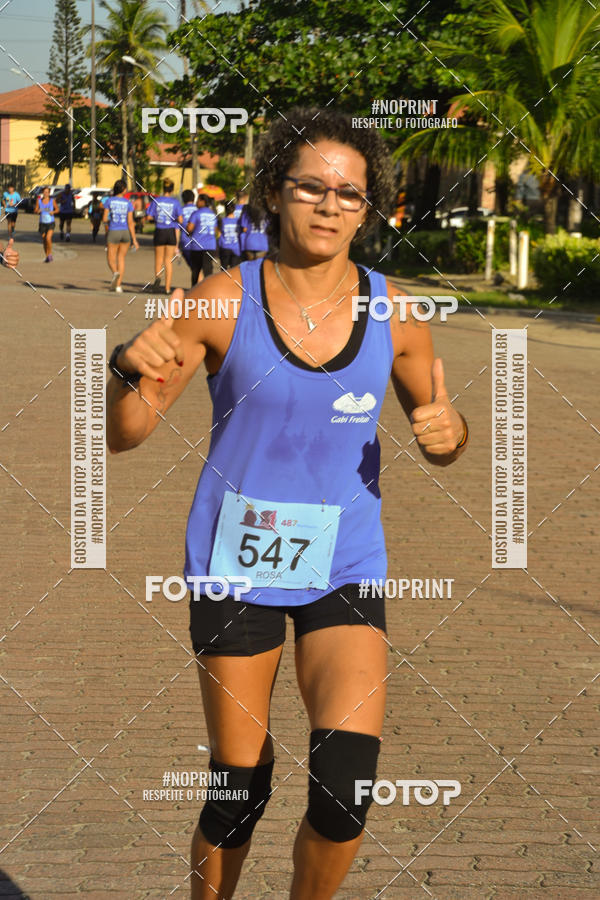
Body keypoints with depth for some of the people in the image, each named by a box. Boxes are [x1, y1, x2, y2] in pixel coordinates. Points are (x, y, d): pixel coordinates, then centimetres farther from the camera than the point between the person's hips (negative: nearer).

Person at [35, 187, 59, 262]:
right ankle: (47, 257, 22)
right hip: (42, 223, 3)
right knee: (44, 241, 7)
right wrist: (38, 211, -17)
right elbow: (36, 210, 5)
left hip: (51, 223, -3)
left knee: (48, 238, -21)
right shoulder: (39, 200, 1)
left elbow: (57, 209, 8)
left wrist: (53, 212, -12)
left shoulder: (52, 200, -2)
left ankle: (50, 254, -3)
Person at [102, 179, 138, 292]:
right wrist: (134, 239, -2)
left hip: (113, 232, -2)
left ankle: (115, 272, -28)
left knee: (111, 259, 6)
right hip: (126, 232, 2)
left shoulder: (109, 201, -3)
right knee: (121, 258, 12)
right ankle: (118, 286, 9)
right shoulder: (128, 203, -1)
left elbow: (104, 219, -4)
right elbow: (130, 222, -4)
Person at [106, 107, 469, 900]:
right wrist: (129, 370, -28)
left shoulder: (393, 312, -3)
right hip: (236, 566, -1)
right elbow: (124, 433, -6)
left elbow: (440, 438, 10)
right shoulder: (223, 301, -9)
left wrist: (447, 433, -14)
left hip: (345, 568, 1)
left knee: (347, 789, -14)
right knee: (238, 789, 5)